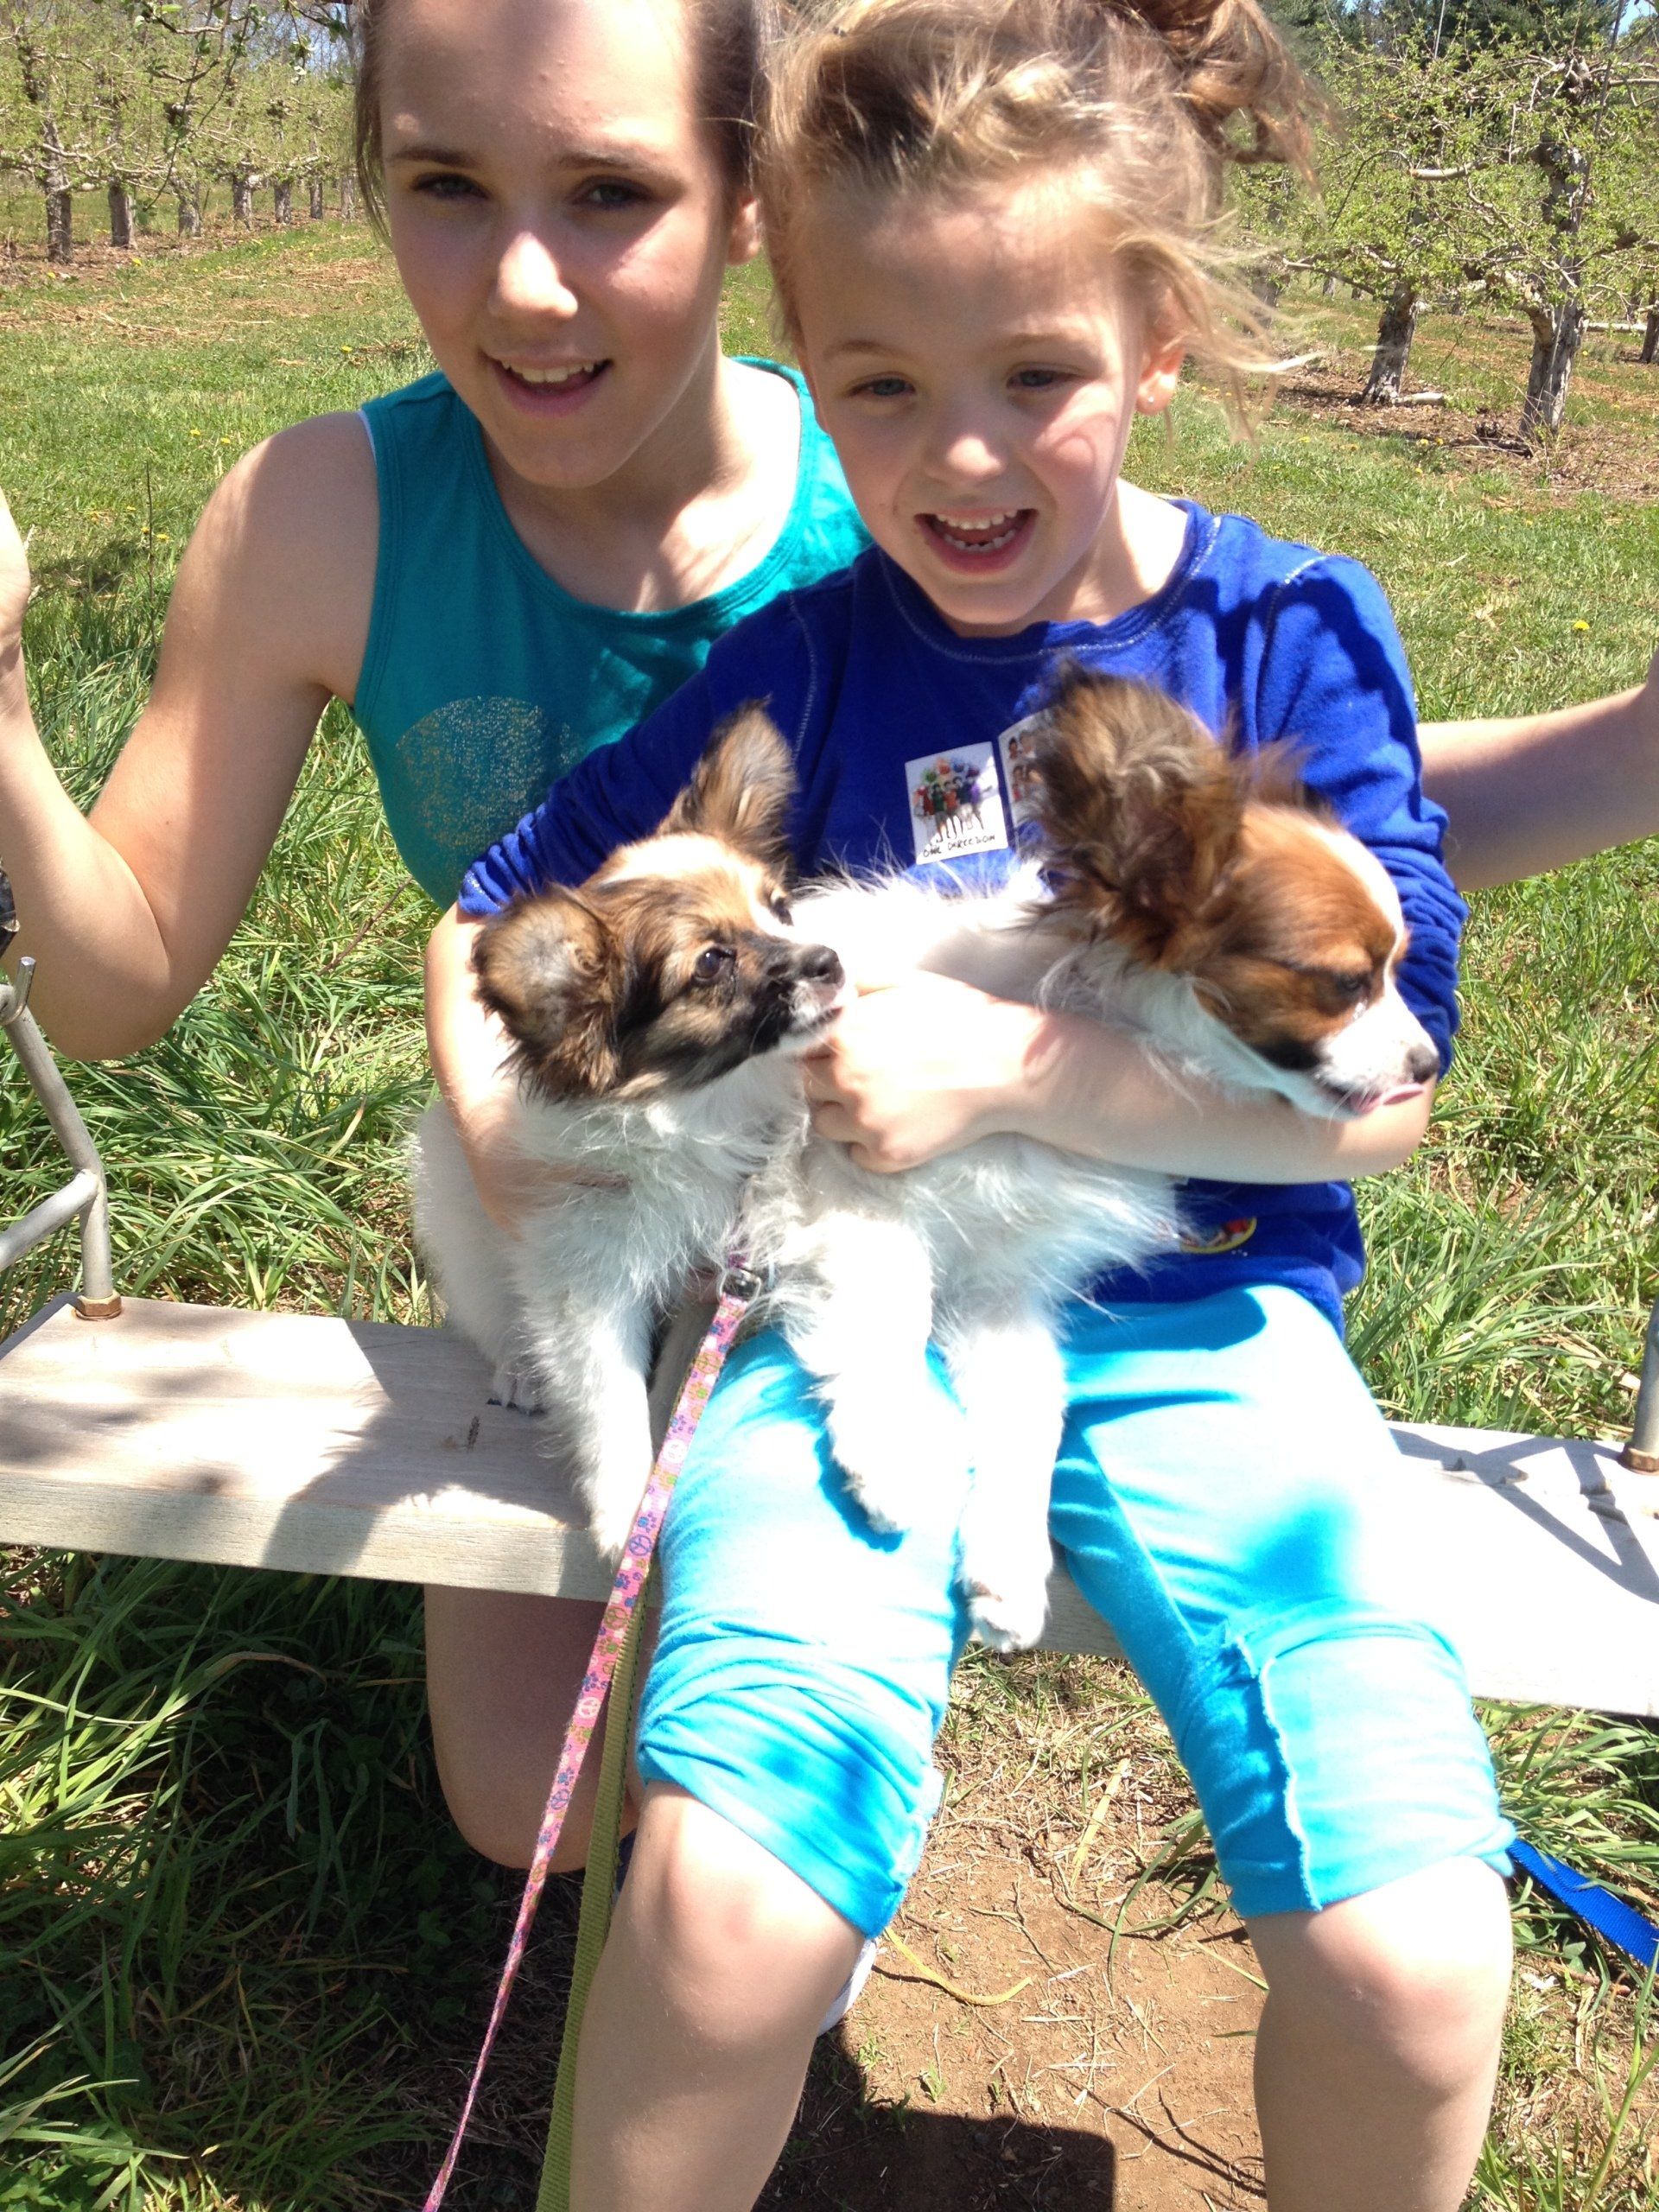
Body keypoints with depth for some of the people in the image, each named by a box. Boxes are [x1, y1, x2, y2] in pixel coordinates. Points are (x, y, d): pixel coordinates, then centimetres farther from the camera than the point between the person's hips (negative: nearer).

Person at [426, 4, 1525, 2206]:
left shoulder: (1290, 629, -1)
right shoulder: (797, 667, 2)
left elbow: (1377, 1092, -5)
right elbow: (490, 919, 13)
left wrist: (1009, 1062, -15)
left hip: (1199, 1321, 0)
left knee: (1413, 1967, -17)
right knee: (731, 1905, -24)